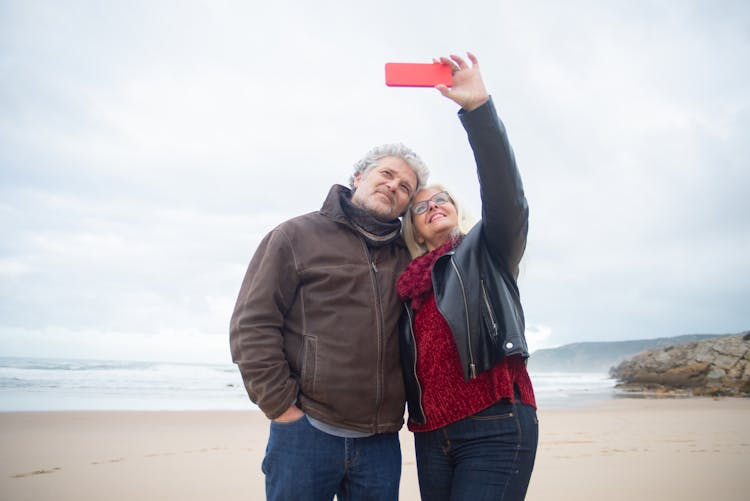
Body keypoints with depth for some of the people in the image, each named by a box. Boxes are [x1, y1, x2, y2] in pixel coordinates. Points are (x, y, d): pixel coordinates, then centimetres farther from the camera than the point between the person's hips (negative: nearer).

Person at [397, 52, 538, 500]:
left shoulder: (487, 250, 6)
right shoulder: (410, 281, 19)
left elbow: (506, 194, -13)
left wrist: (478, 106, -22)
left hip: (495, 426, -5)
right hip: (431, 435, 5)